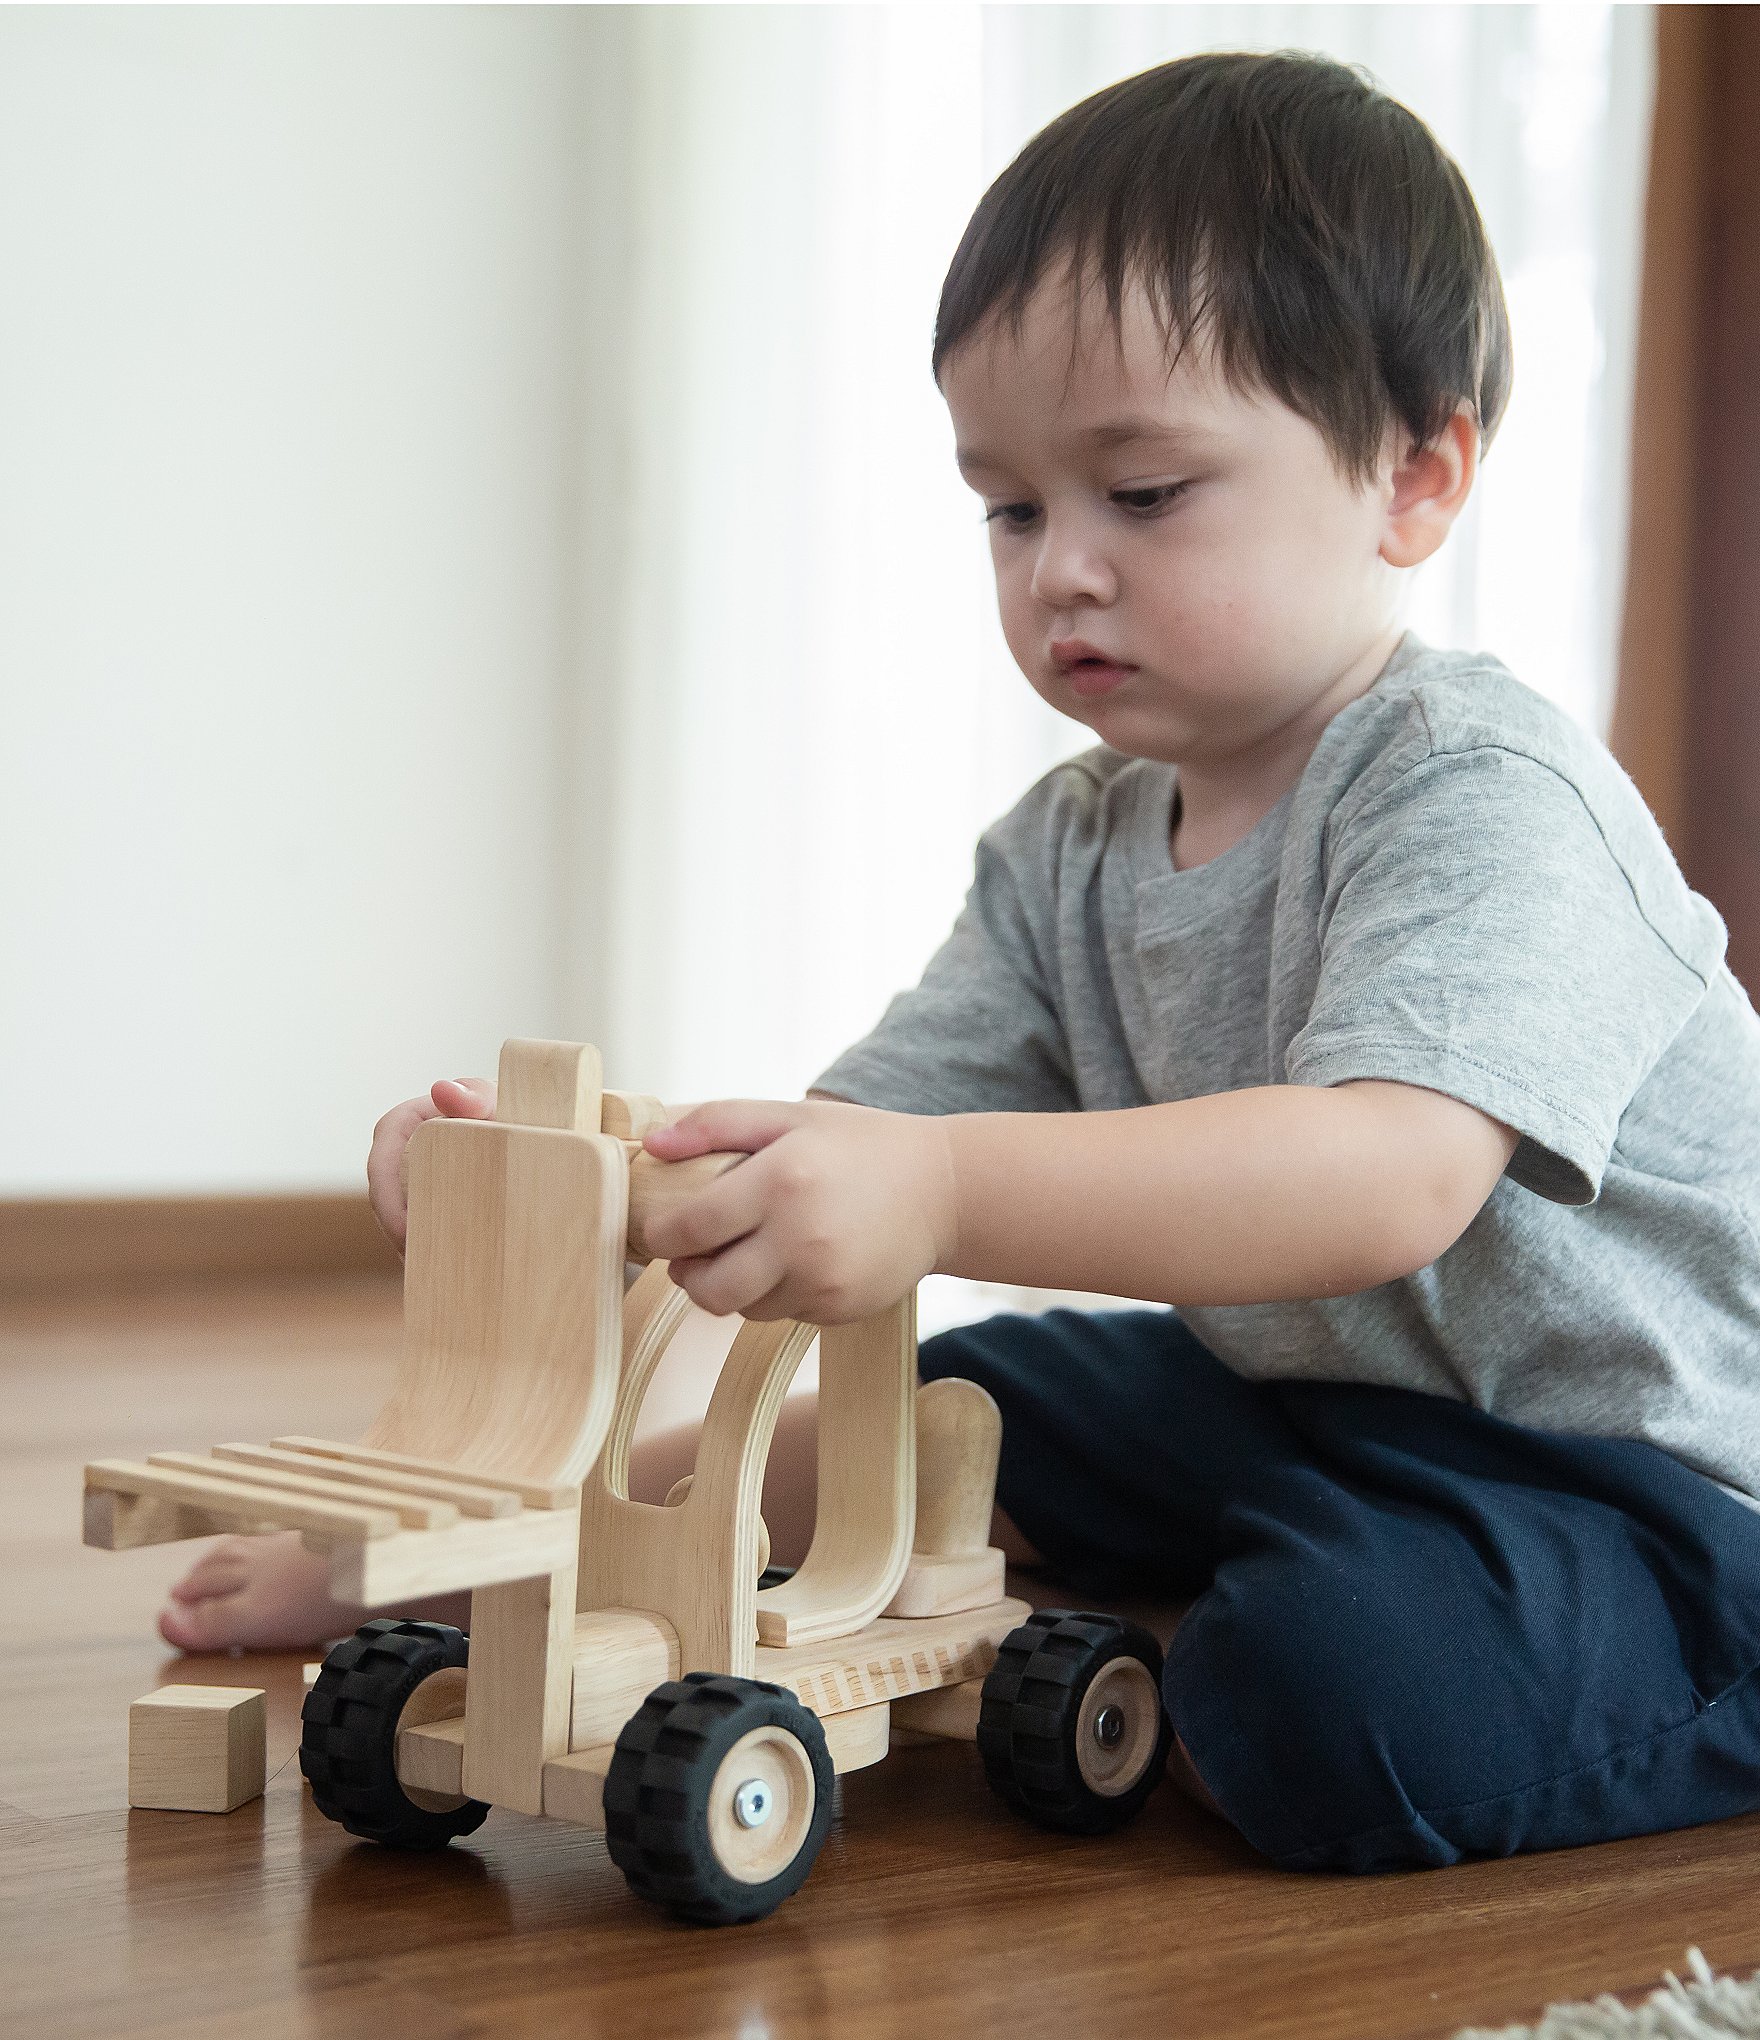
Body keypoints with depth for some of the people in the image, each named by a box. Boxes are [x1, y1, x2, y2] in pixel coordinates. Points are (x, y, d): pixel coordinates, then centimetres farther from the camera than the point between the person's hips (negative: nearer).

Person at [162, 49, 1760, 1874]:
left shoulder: (1482, 793, -23)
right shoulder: (1070, 853, 4)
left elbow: (1393, 1177, -39)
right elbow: (851, 1141, -2)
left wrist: (945, 1195, -50)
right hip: (1334, 1401, 8)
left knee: (1346, 1684, -35)